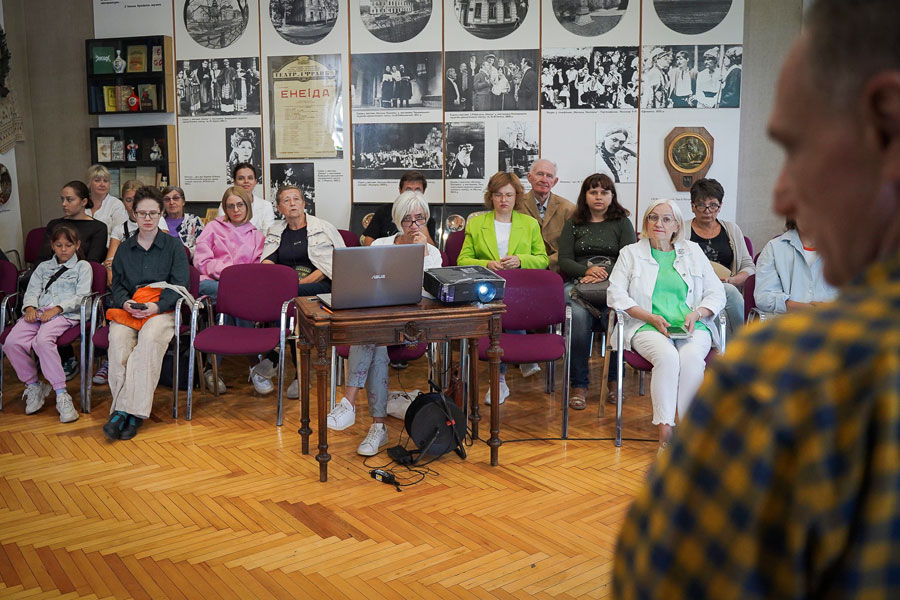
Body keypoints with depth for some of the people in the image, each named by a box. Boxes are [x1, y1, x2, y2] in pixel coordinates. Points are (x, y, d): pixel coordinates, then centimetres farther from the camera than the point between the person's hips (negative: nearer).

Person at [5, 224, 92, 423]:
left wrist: (57, 309, -13)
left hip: (66, 314, -5)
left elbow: (81, 296, 1)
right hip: (38, 313, 5)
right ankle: (33, 386, -5)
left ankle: (61, 395, -33)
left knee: (43, 340, -35)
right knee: (12, 342, -23)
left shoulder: (83, 266, 14)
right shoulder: (43, 267, 30)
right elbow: (32, 291, 18)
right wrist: (30, 307, -5)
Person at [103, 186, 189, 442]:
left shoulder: (173, 246, 12)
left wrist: (157, 306, -14)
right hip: (127, 310, 3)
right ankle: (132, 412, -33)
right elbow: (117, 285, 17)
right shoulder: (124, 249, 21)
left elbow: (180, 284, 3)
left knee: (150, 338, -36)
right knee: (118, 339, -31)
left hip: (162, 309, -3)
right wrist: (125, 302, -7)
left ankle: (123, 411, -35)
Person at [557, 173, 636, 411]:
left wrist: (605, 273, -13)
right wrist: (587, 270, -11)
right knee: (579, 315, -34)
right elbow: (564, 261, 9)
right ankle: (579, 384, -24)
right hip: (578, 282, 0)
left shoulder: (622, 223, 17)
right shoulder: (573, 224, 19)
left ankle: (615, 378, -15)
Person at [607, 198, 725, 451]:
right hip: (647, 327, -1)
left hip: (692, 327, 2)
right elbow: (616, 294, 2)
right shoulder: (630, 253, 14)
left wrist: (697, 313, -7)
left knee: (691, 357, -32)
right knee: (667, 356, -34)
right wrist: (652, 317, -10)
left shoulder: (693, 252, 19)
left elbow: (716, 294, 15)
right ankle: (664, 430, -31)